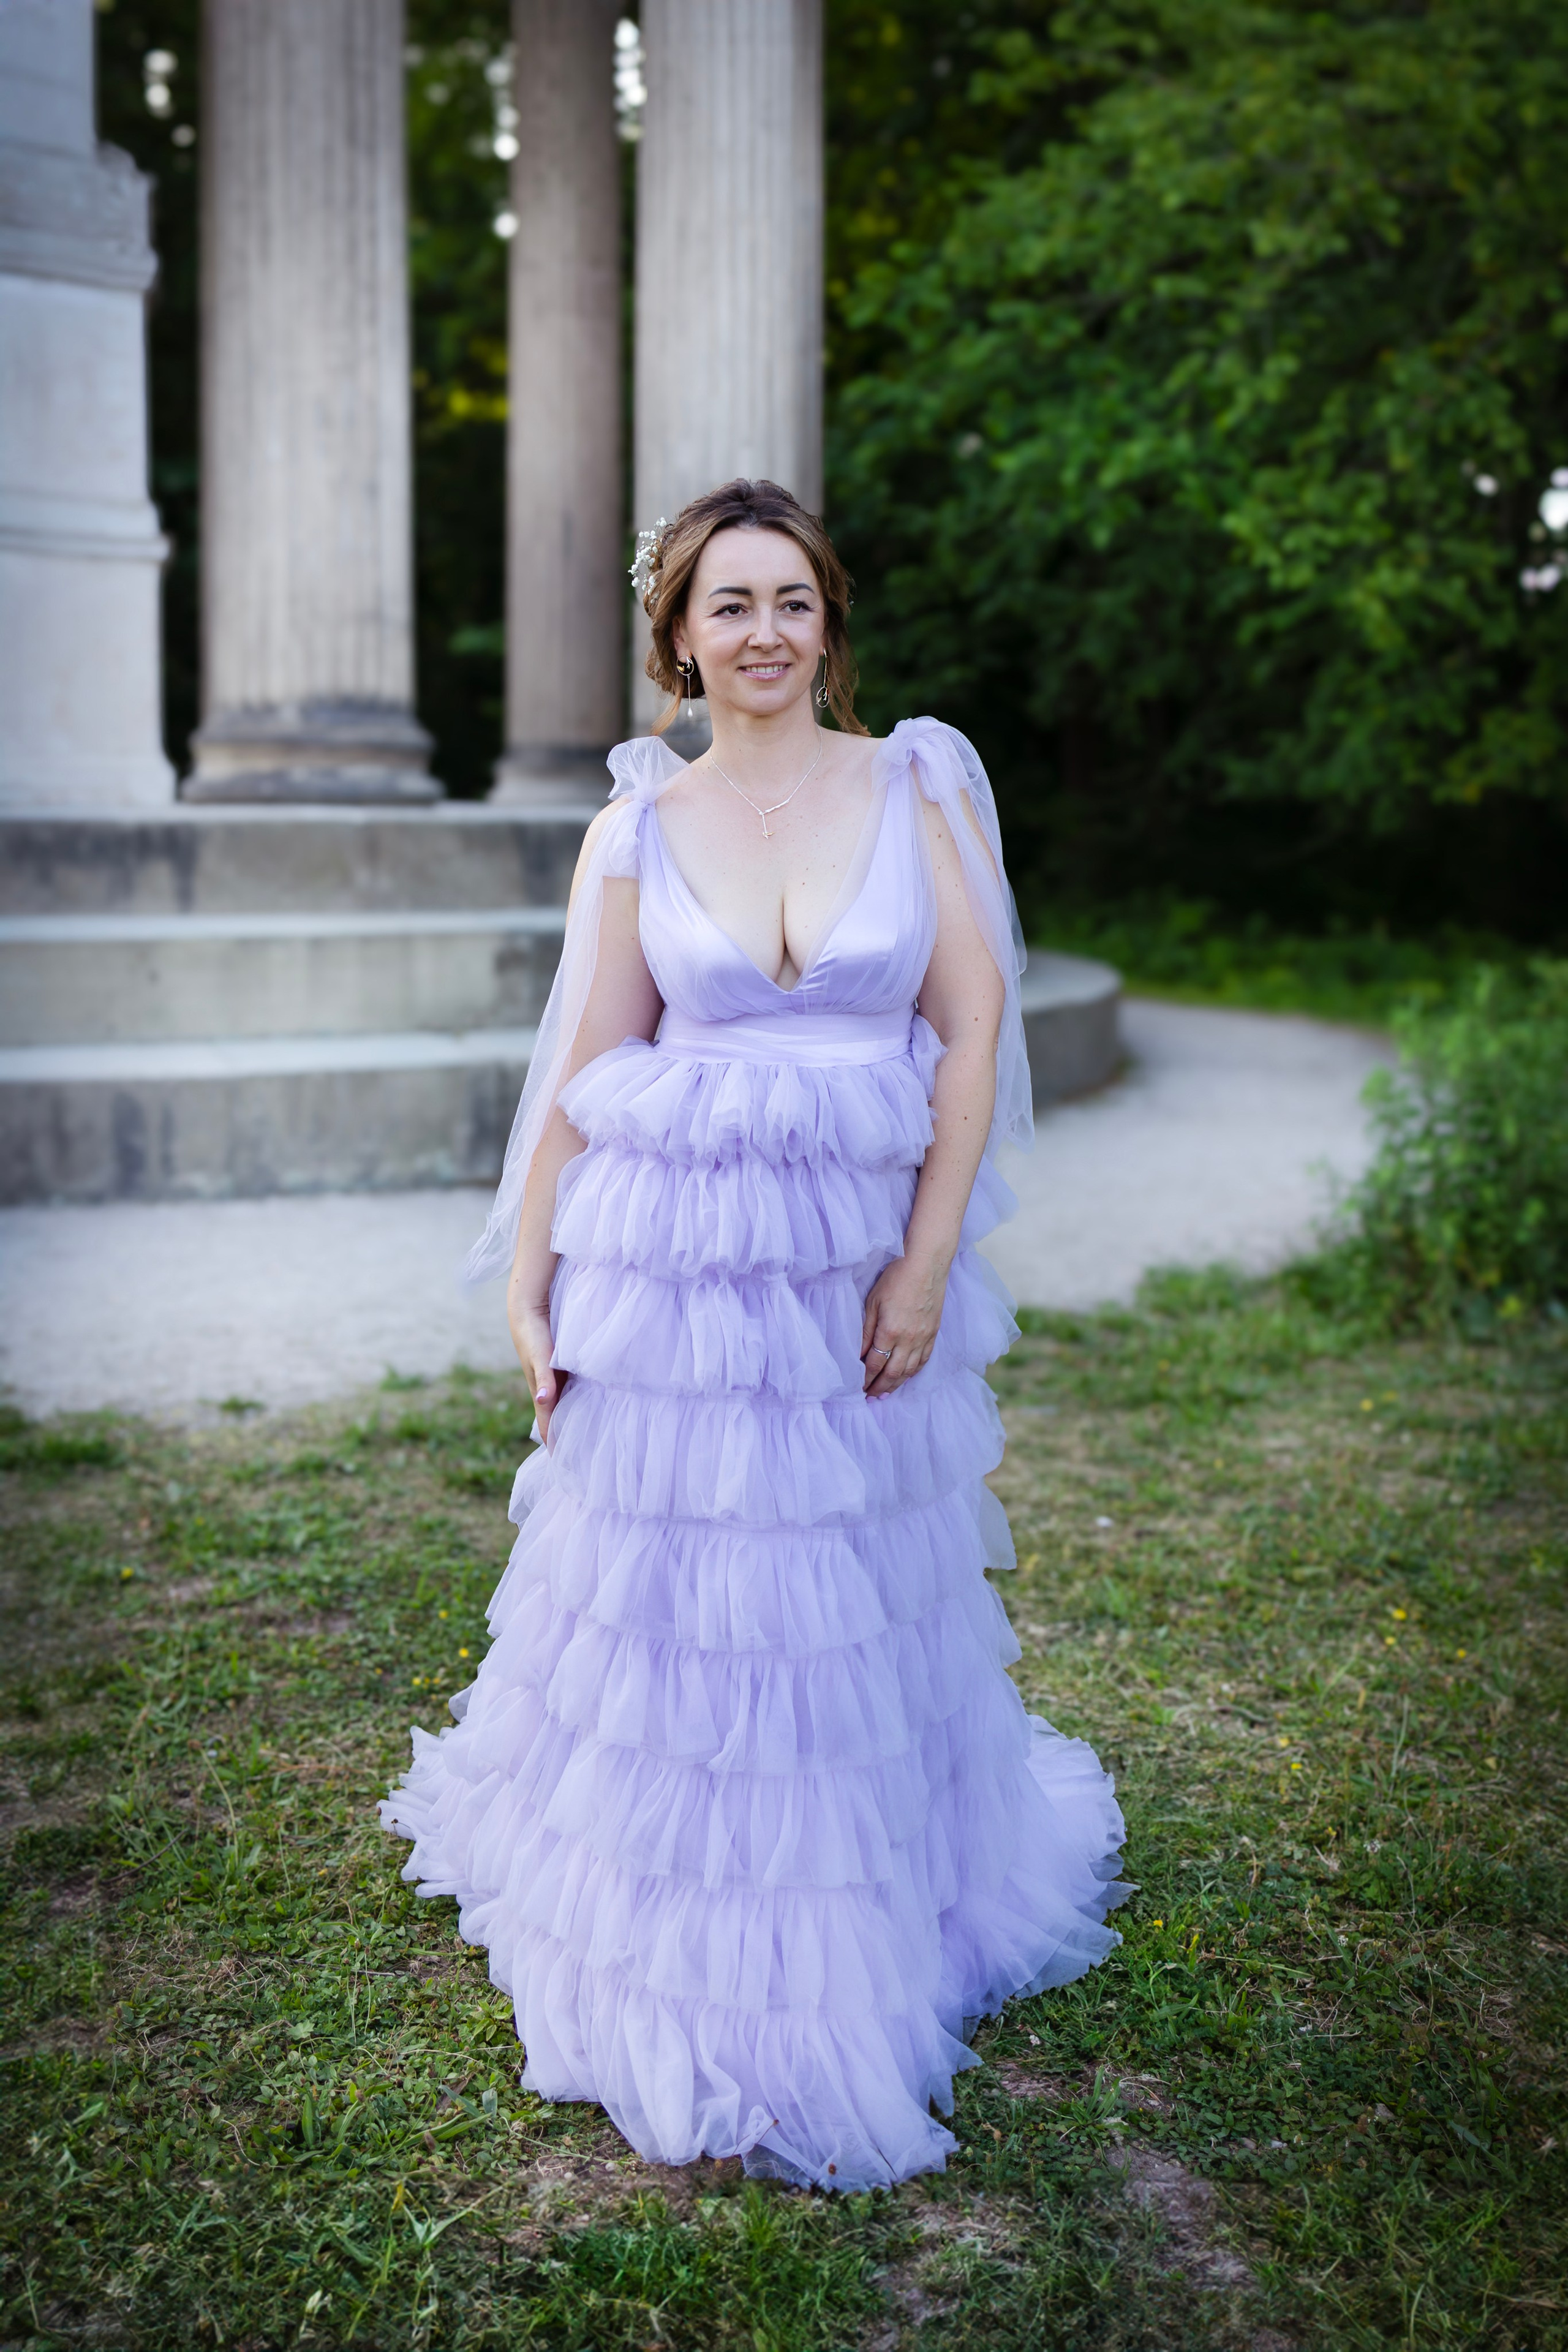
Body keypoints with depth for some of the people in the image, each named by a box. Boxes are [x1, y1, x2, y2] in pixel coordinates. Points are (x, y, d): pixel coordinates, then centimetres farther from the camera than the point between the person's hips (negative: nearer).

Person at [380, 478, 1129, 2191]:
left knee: (854, 1618, 13)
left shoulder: (919, 785, 1)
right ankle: (688, 1994, 26)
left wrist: (926, 1262, -8)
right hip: (669, 1261, 0)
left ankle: (849, 1968, 37)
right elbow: (581, 1071, 3)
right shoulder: (640, 824, 2)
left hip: (860, 1261, 0)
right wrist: (527, 1292, 0)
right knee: (665, 1606, 5)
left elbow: (974, 1024, -2)